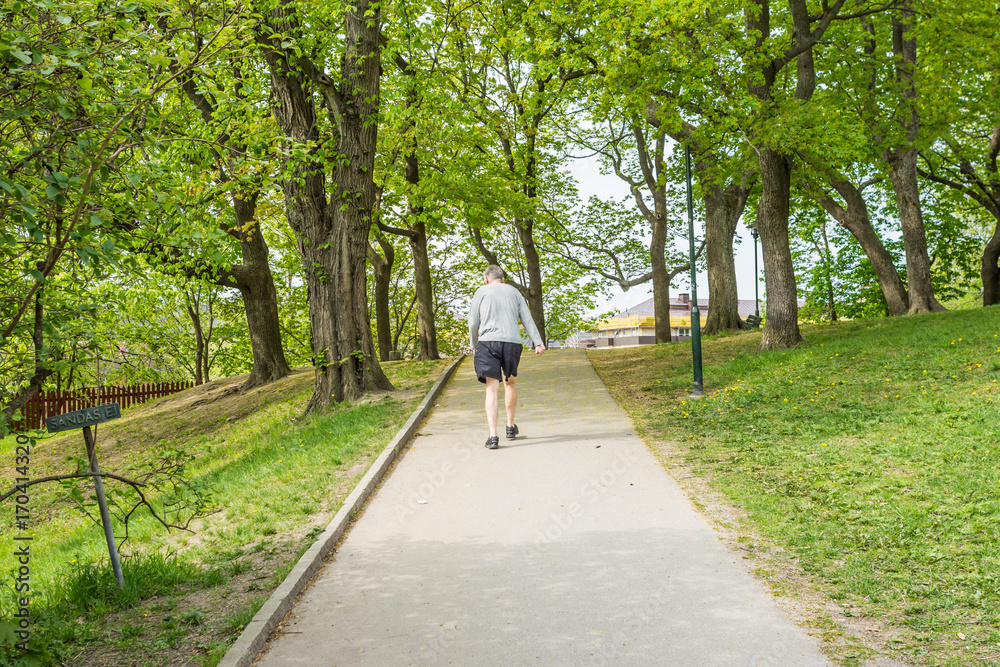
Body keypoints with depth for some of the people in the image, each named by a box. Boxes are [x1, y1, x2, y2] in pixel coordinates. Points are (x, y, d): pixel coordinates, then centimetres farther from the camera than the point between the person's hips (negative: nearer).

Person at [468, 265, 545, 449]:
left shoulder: (481, 292, 10)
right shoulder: (514, 292, 17)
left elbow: (473, 323, 6)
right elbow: (527, 319, 10)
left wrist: (474, 345, 18)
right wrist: (538, 343, 5)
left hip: (488, 342, -2)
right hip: (512, 342, 2)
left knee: (492, 388, -5)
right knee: (509, 382, 23)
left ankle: (493, 436, -14)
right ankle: (511, 427, 30)